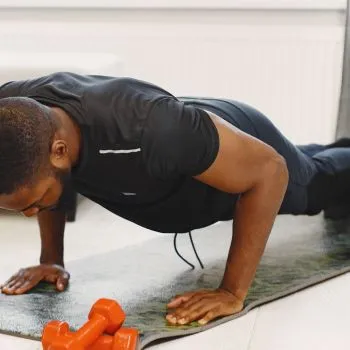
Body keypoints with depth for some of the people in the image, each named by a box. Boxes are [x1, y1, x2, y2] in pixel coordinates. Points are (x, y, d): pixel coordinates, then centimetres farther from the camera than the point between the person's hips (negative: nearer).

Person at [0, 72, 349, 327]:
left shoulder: (146, 131, -52)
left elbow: (269, 169, -40)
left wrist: (232, 292, -40)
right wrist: (51, 258, -11)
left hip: (251, 152, -6)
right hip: (196, 152, 6)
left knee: (318, 183, 29)